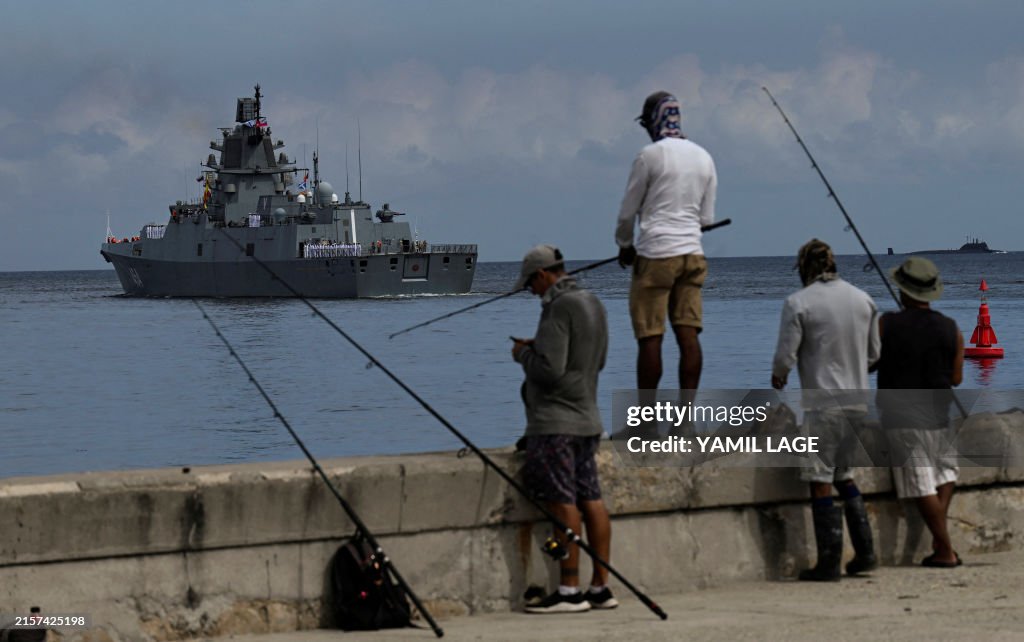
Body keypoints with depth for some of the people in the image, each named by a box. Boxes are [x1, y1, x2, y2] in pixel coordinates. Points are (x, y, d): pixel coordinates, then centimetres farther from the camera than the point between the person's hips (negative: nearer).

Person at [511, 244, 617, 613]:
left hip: (555, 423, -9)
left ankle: (569, 592, -8)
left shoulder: (559, 308, -15)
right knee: (591, 500, 8)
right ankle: (600, 588, 10)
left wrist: (524, 354, -1)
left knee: (562, 503, -8)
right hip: (587, 420, 10)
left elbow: (549, 371, -21)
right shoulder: (593, 305, 14)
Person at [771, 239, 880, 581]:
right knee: (843, 474, 19)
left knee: (821, 482, -1)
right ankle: (865, 550, 15)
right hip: (858, 401, 6)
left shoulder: (799, 303, -9)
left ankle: (829, 563, -2)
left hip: (822, 402, -6)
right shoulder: (863, 299, 7)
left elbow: (786, 356, -10)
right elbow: (873, 355, 13)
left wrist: (778, 376, 12)